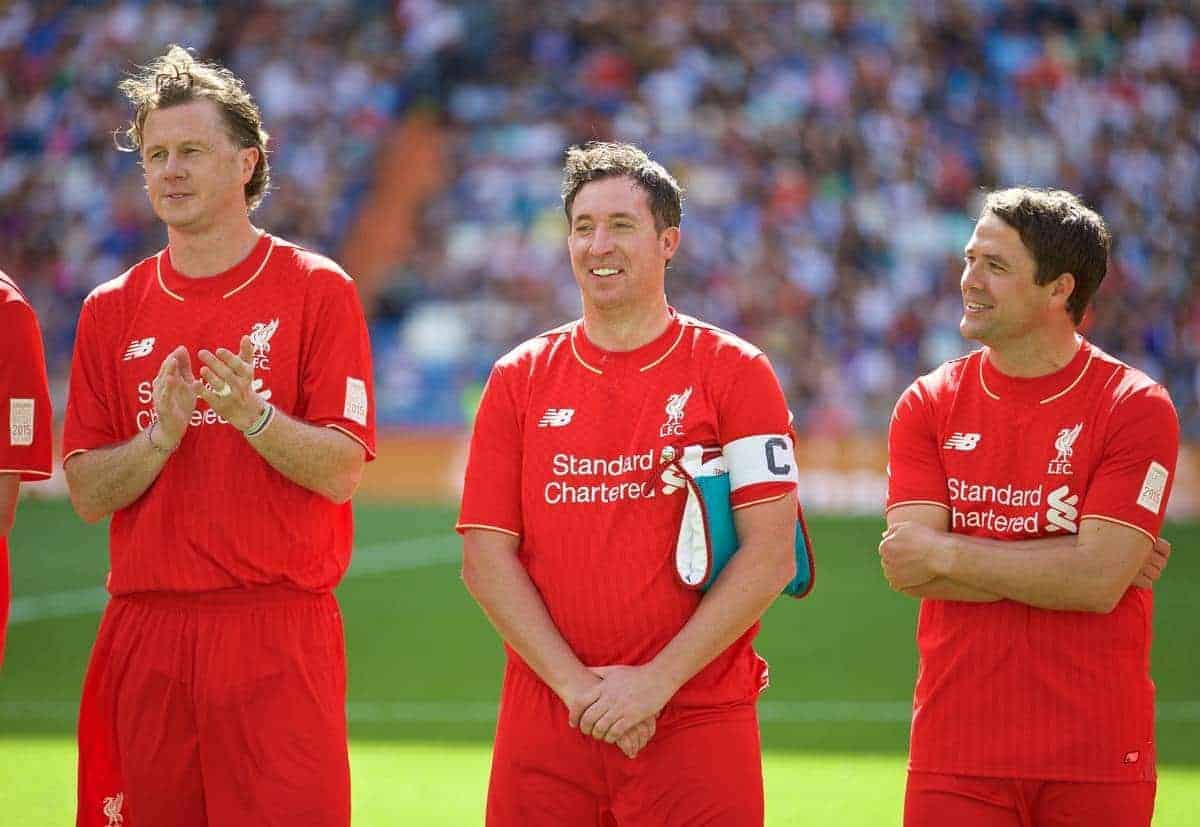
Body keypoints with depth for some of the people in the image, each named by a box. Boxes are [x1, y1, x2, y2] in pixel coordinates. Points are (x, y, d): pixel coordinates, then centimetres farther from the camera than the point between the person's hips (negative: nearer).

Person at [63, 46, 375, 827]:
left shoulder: (316, 290, 1)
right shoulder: (113, 310, 12)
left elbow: (342, 471, -5)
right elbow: (89, 493, 7)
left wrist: (253, 416, -21)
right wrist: (162, 435, -12)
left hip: (279, 635, -3)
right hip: (144, 636, 3)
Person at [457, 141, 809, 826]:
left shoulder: (734, 371, 1)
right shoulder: (521, 379, 9)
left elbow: (770, 556, -5)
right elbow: (487, 558, 3)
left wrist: (656, 681, -12)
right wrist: (576, 685, -9)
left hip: (697, 725, -2)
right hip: (544, 720, 2)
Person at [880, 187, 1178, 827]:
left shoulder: (1136, 407, -3)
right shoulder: (928, 405, 7)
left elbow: (1098, 582, -14)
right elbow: (909, 569, -6)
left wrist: (946, 553, -7)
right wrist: (1066, 562, -10)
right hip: (955, 751, 2)